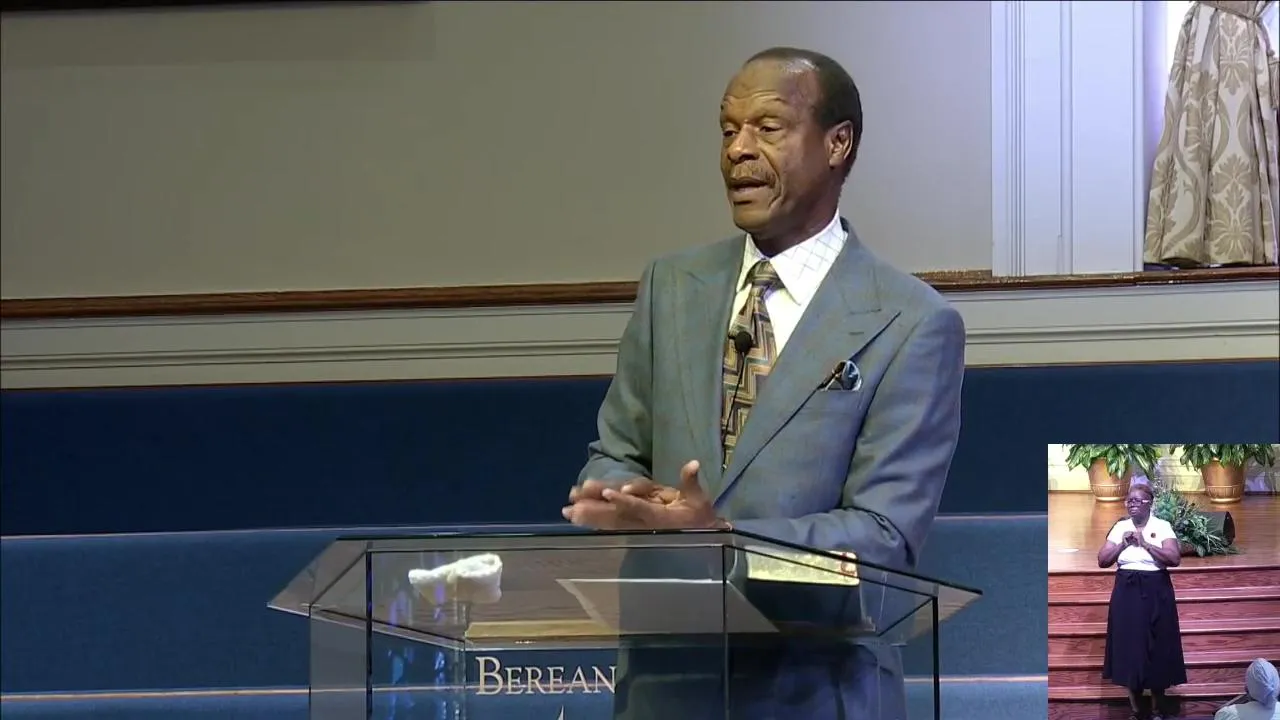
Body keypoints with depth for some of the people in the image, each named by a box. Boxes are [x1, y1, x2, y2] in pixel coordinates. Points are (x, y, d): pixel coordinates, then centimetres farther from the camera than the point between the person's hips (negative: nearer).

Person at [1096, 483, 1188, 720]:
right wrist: (1123, 544, -12)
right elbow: (1102, 561, 2)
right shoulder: (1120, 527, 5)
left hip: (1155, 593, -3)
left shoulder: (1162, 527, -4)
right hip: (1126, 593, 3)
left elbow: (1174, 558, -17)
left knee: (1157, 649, 2)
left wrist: (1145, 543, -20)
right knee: (1129, 648, 6)